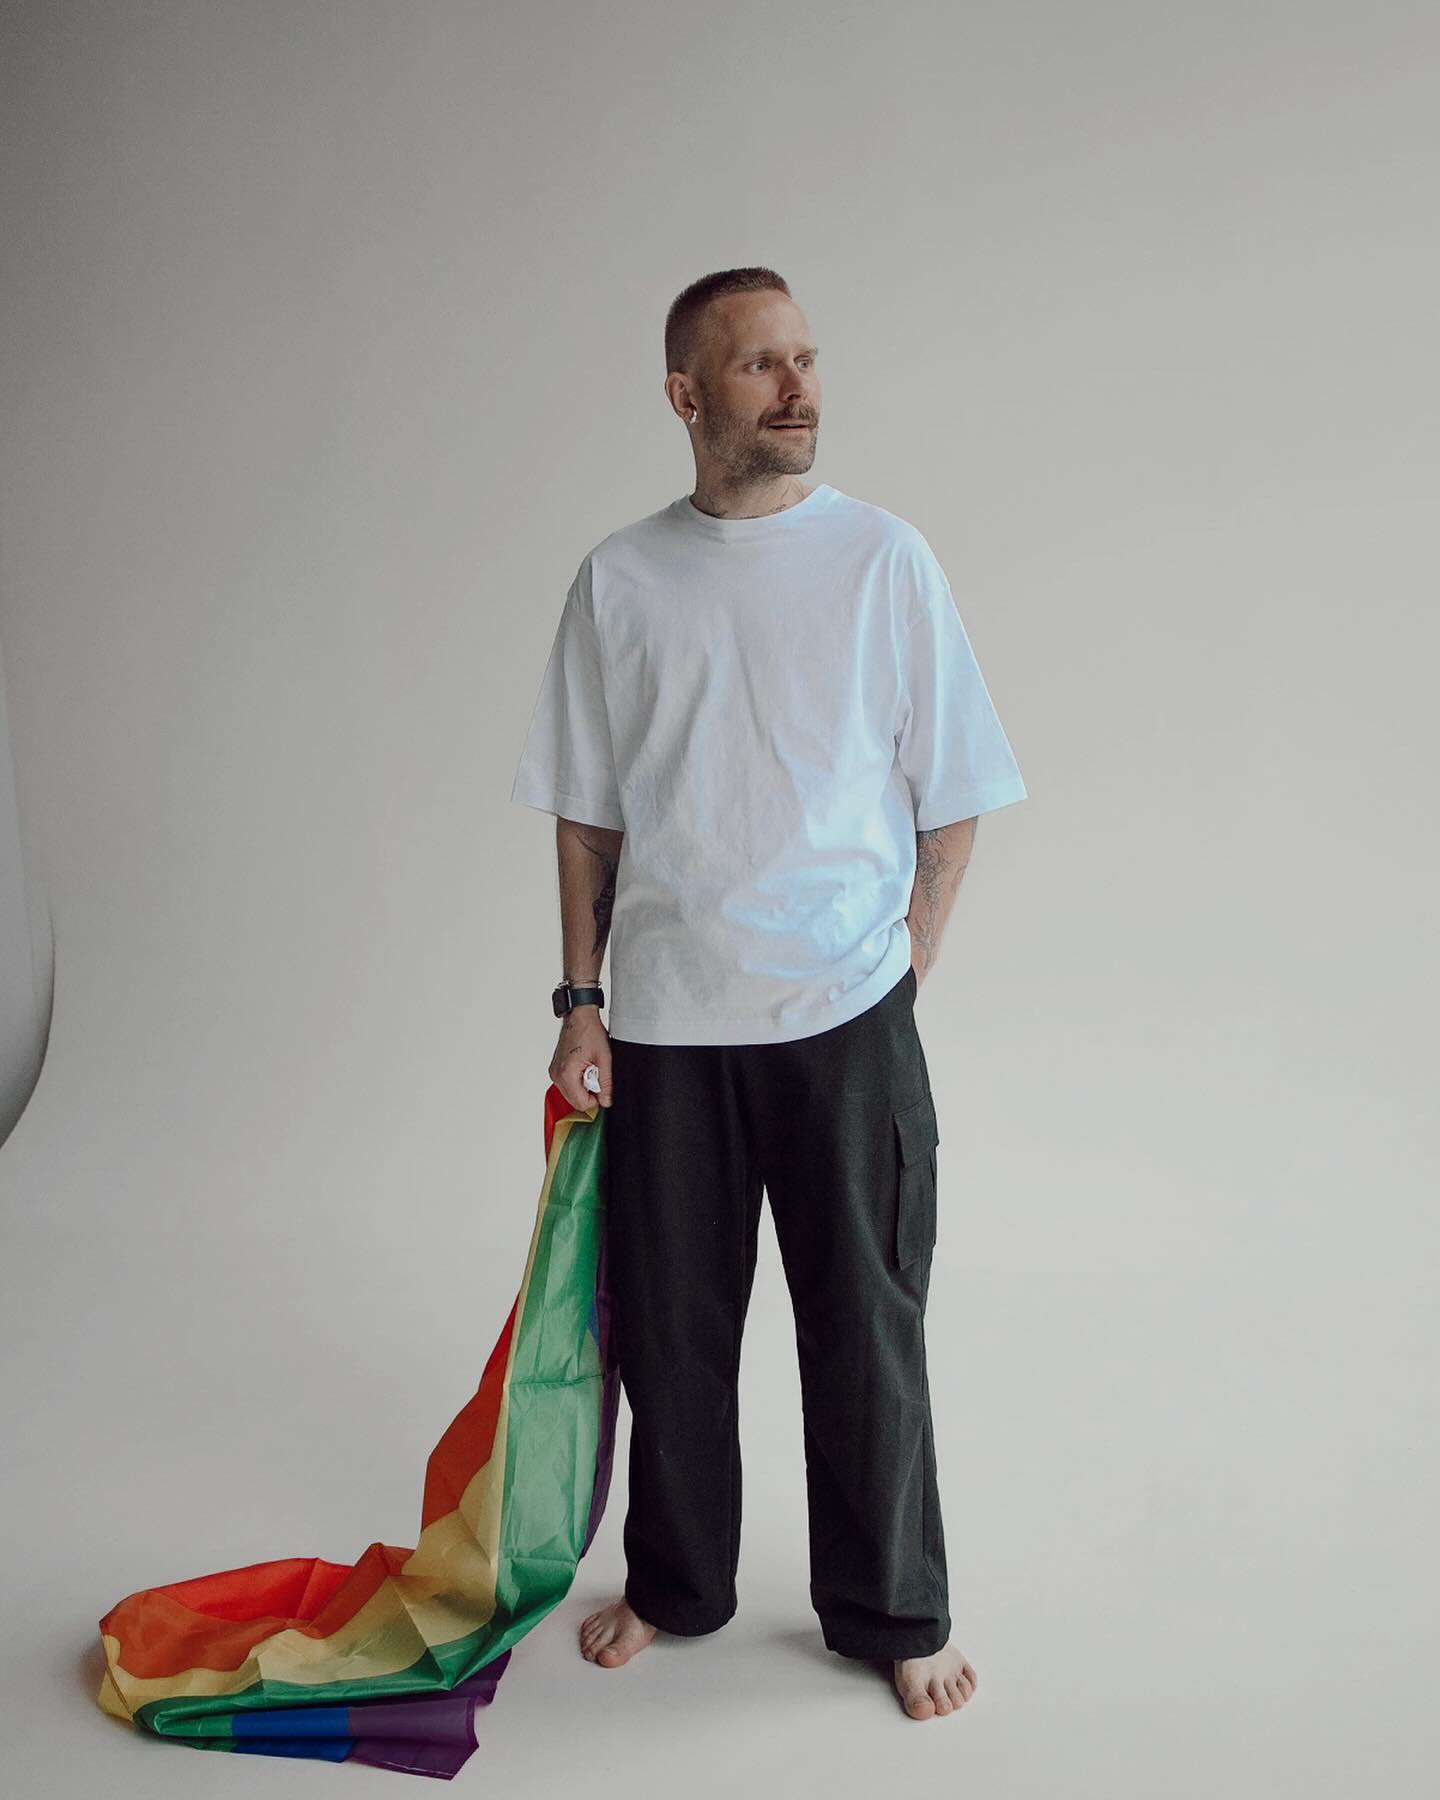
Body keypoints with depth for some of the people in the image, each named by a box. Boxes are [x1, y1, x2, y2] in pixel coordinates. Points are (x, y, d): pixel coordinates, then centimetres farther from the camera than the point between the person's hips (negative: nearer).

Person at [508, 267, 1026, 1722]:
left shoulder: (885, 557, -1)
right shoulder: (617, 580, 3)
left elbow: (950, 803, 2)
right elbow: (586, 814, 7)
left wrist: (900, 983, -3)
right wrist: (580, 1002, 2)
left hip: (845, 1017, -1)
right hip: (664, 1021, 2)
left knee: (866, 1333, 8)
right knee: (668, 1327, 13)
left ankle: (891, 1615, 28)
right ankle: (674, 1585, 36)